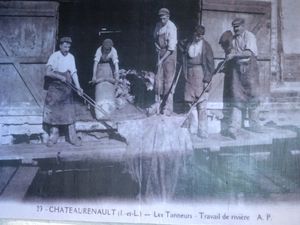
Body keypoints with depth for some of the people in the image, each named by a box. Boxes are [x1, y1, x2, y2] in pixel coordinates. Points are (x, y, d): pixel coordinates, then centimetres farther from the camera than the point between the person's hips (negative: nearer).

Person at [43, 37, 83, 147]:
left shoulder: (71, 57, 6)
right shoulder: (54, 56, -4)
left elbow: (74, 73, 3)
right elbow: (48, 72, -9)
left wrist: (78, 86, -8)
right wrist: (60, 76, -19)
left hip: (66, 86, 2)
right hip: (54, 86, -2)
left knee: (69, 111, -2)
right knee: (53, 110, 0)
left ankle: (72, 136, 0)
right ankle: (54, 135, 11)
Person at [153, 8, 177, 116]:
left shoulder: (171, 27, -17)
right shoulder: (158, 25, 5)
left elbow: (171, 48, -19)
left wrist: (162, 60, -20)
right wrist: (157, 46, 1)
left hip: (169, 54, -7)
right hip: (160, 52, 7)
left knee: (168, 80, -7)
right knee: (158, 78, 6)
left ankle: (168, 108, -3)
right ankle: (158, 103, 15)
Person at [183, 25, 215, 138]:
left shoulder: (205, 45, -2)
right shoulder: (189, 45, 10)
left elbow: (211, 64, -4)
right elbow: (185, 60, 14)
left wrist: (207, 80, -10)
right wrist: (185, 75, 5)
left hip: (201, 76, -4)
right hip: (190, 76, 4)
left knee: (201, 105, -6)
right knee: (190, 103, 6)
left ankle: (203, 131, -3)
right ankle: (193, 128, 17)